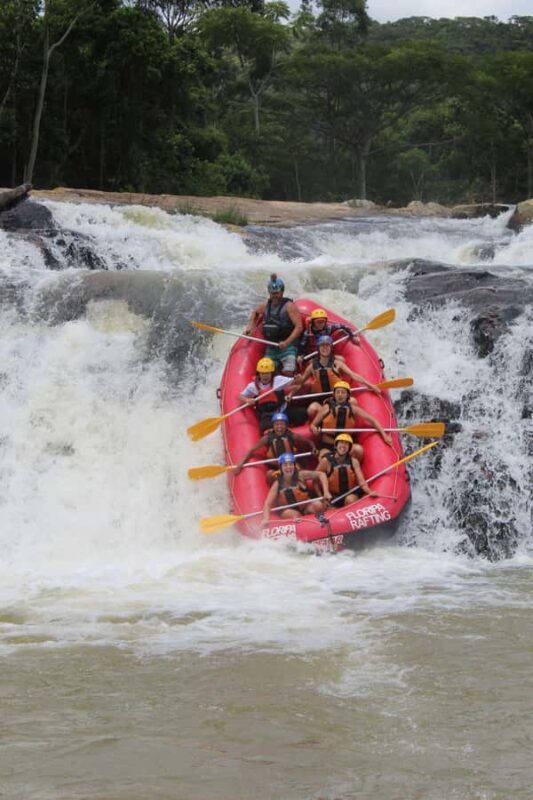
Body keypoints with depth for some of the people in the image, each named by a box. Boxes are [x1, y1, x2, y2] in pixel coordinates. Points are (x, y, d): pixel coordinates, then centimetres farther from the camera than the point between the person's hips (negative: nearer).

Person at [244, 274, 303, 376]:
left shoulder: (289, 306, -7)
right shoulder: (266, 306, 12)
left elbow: (299, 327, -14)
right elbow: (255, 312, 36)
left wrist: (286, 342, -24)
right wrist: (250, 326, 19)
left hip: (287, 347, -6)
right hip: (271, 348, 6)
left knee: (288, 374, -22)